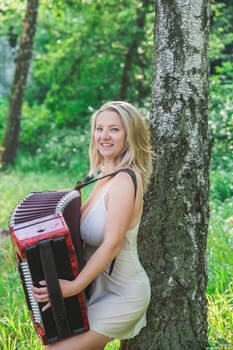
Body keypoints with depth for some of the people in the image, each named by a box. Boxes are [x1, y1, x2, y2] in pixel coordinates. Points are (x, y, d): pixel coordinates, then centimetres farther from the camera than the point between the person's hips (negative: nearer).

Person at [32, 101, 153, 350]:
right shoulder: (107, 177, 6)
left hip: (120, 296, -9)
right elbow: (81, 220, 18)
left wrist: (75, 286, -29)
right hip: (101, 287, 9)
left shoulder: (124, 180, -21)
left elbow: (112, 243, -27)